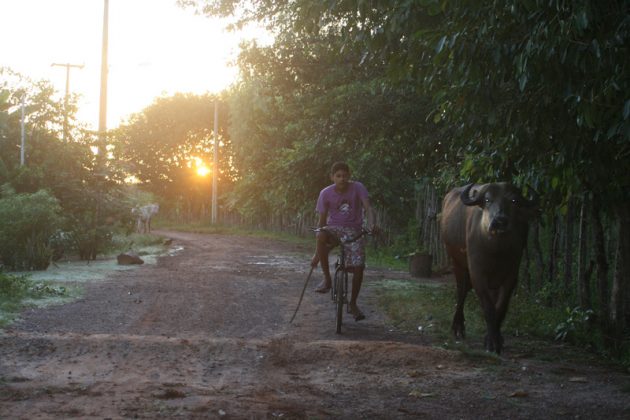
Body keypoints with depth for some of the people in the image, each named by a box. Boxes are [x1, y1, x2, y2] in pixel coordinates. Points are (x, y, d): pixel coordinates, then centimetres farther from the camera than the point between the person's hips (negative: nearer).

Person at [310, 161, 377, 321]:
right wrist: (317, 254, -6)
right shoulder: (326, 193, -7)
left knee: (358, 267, -14)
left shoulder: (358, 188, -9)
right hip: (334, 228, 0)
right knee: (321, 236, -35)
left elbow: (367, 208, -19)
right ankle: (327, 279, -22)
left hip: (354, 231, 0)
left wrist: (371, 224, -43)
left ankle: (353, 303, 10)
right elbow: (322, 221, -4)